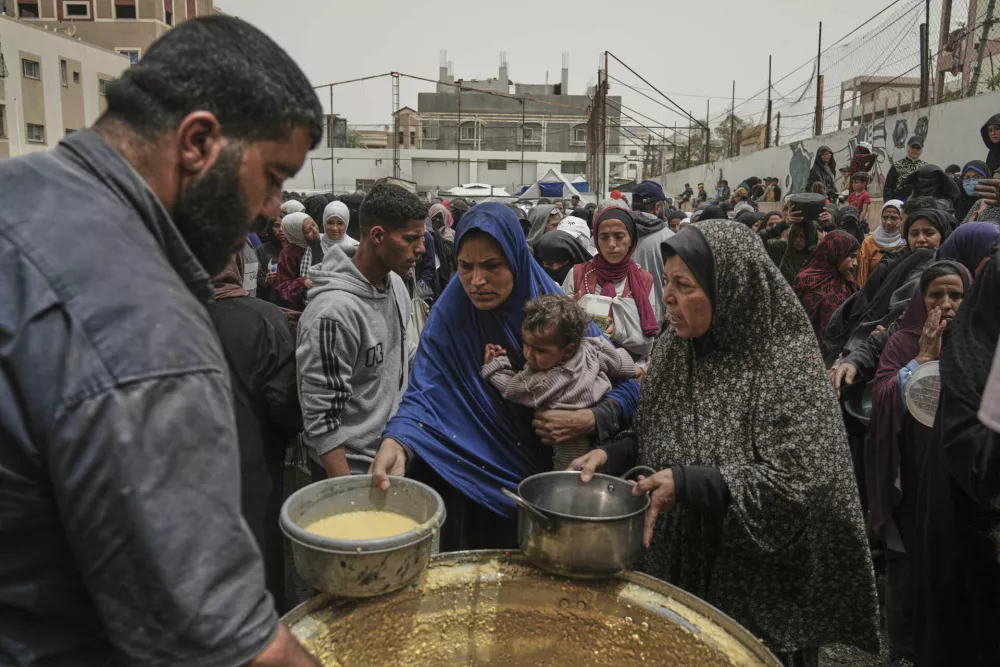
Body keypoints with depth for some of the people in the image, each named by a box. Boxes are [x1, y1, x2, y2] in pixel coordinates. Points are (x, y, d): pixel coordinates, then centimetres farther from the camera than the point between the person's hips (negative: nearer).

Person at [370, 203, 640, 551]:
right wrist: (396, 442, -40)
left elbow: (626, 386, -5)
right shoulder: (448, 317, -11)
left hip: (552, 490, 1)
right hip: (474, 495, -1)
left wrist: (588, 420, -23)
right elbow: (424, 396, -20)